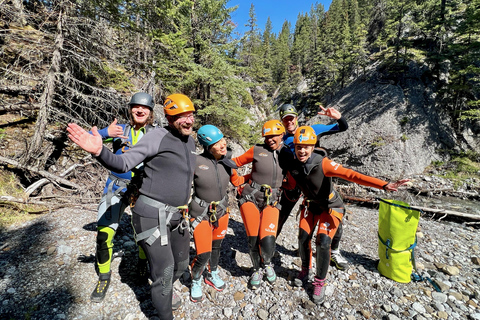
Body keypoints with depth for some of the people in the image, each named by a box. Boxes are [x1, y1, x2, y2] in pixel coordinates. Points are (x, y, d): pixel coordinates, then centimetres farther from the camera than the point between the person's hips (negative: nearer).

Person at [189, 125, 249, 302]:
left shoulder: (227, 162, -7)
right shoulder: (196, 162, -24)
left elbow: (236, 181, 10)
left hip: (222, 211, 5)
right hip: (201, 213, -4)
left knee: (216, 246, 22)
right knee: (203, 254, -1)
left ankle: (213, 275, 52)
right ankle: (196, 282, 34)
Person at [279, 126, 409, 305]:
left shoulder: (322, 163, -31)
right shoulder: (293, 165, -16)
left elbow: (351, 175, -41)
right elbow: (290, 186, 2)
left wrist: (384, 185, -49)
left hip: (330, 207, -4)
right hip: (311, 205, 4)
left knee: (323, 243, -16)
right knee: (303, 239, -2)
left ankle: (320, 283, 10)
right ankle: (305, 270, 30)